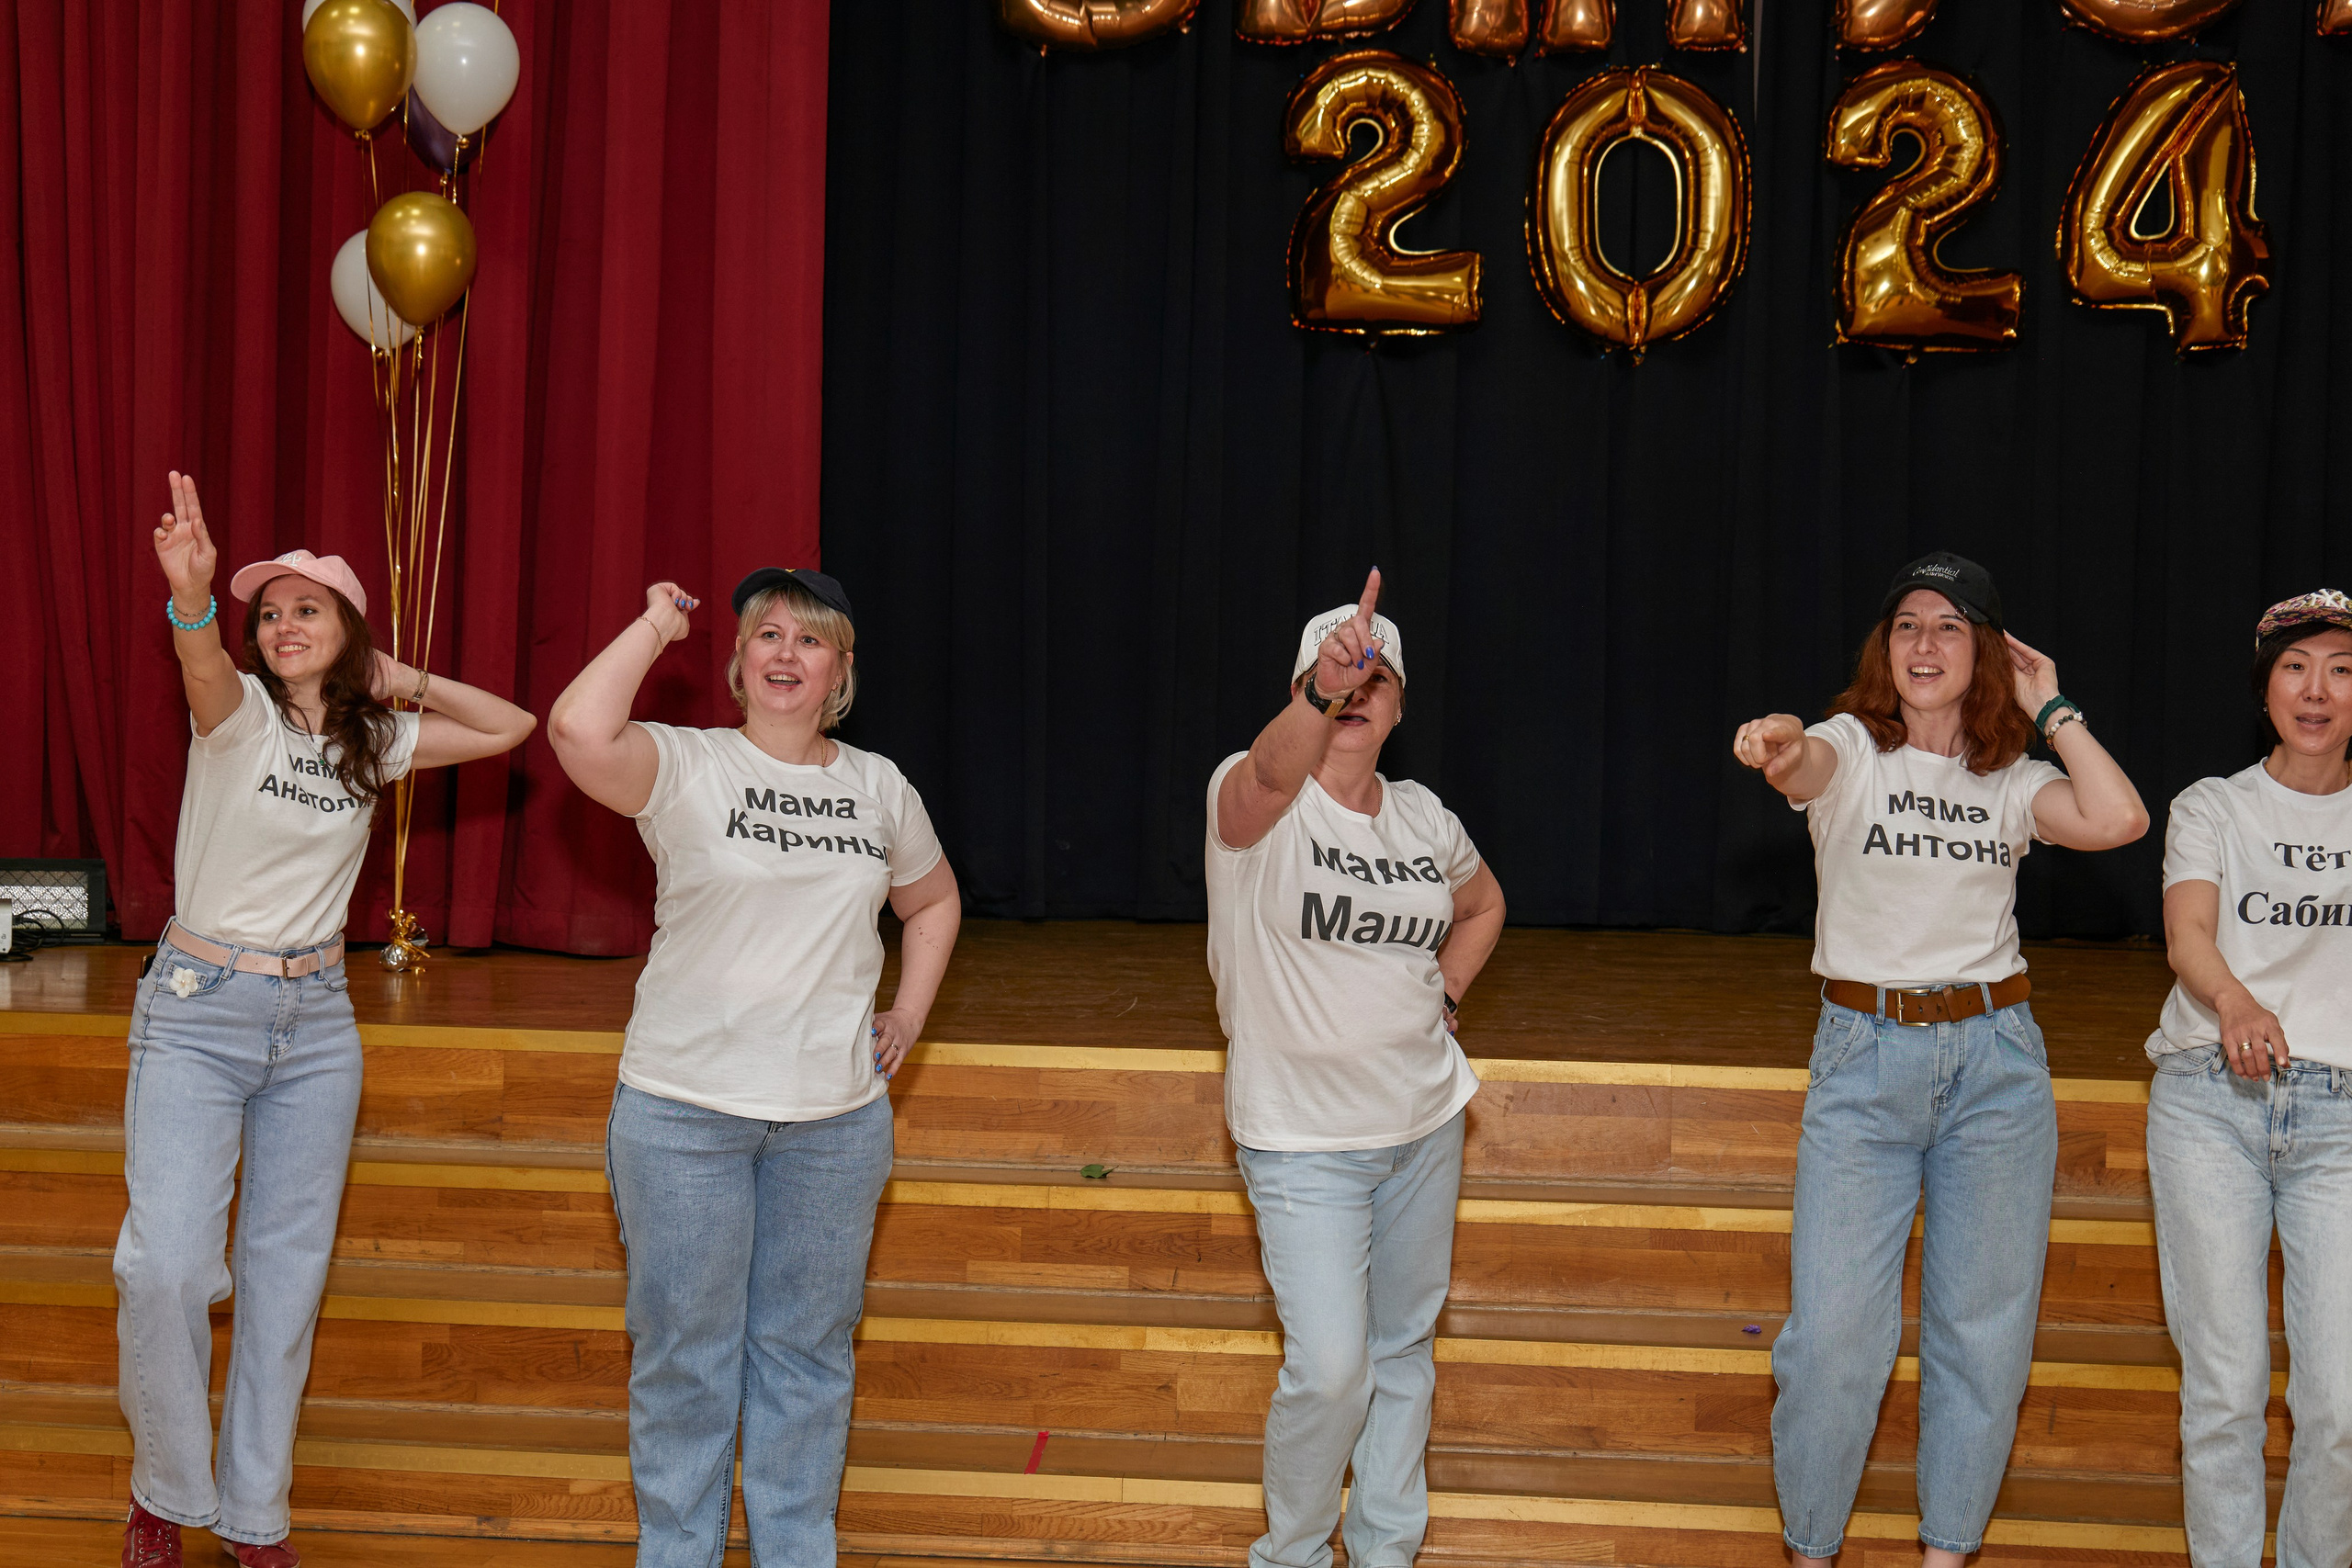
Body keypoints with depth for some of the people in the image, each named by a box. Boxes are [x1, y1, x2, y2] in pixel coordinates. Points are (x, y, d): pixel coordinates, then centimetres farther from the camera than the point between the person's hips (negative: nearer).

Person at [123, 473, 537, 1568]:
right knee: (166, 1266, -13)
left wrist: (398, 683, 3)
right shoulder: (238, 714, -8)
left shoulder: (371, 743, 6)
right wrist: (193, 596, -55)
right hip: (198, 1011, -4)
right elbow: (203, 670, -33)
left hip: (316, 1024, 4)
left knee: (287, 1272, 9)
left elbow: (510, 726, 11)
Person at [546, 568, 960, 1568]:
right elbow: (579, 732, -28)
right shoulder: (686, 767, -7)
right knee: (685, 1357, 7)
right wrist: (654, 625, -14)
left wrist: (909, 1014, 13)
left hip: (837, 1119, 3)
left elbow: (932, 899, 25)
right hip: (685, 1110, -3)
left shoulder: (878, 787, 8)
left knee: (807, 1353, 13)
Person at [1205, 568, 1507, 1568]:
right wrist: (1320, 691, -60)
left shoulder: (1423, 817, 4)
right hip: (1304, 1137, -6)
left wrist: (1443, 993, 8)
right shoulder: (1254, 800, -14)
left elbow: (1483, 904, 24)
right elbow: (1276, 769, -40)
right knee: (1331, 1367, -12)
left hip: (1425, 1120, 6)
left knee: (1405, 1345, 16)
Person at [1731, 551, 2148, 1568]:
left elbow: (2118, 820, -12)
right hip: (1864, 1057, -3)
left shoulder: (2012, 780, 7)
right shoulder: (1852, 748, -1)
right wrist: (1780, 746, -50)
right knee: (1833, 1331, -6)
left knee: (1982, 1328, 6)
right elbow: (1804, 766, -26)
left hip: (1997, 1061, 3)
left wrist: (2051, 709, -1)